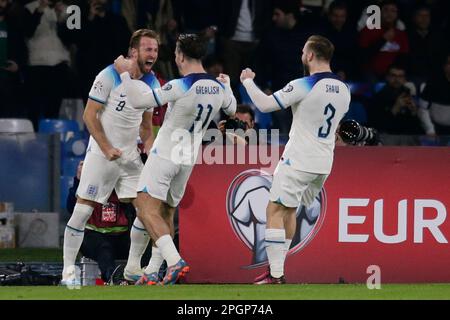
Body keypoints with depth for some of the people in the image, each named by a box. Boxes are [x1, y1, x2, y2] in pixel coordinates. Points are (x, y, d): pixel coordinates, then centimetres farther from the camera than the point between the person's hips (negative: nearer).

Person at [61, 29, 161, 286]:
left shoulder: (152, 83, 5)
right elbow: (89, 115, -12)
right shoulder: (110, 76, -13)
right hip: (101, 155, -5)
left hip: (131, 156, 6)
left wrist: (150, 149, 2)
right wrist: (107, 149, -18)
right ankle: (68, 271, 2)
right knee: (83, 210, -7)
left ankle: (133, 267, 11)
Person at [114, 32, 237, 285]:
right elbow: (231, 109, 24)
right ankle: (152, 273, 18)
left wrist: (125, 73, -5)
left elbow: (139, 101, -19)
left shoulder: (181, 87, -21)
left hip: (165, 155, -7)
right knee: (167, 212, 17)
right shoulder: (219, 88, 1)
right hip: (188, 160, 7)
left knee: (146, 209, -11)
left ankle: (175, 261, -28)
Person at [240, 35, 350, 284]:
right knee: (288, 211, 20)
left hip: (298, 161, -8)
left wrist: (248, 81, 2)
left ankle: (276, 273, -9)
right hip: (324, 163, 8)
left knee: (275, 211, -3)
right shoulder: (343, 90, 7)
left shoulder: (303, 86, -16)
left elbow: (265, 105, -15)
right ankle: (277, 267, 22)